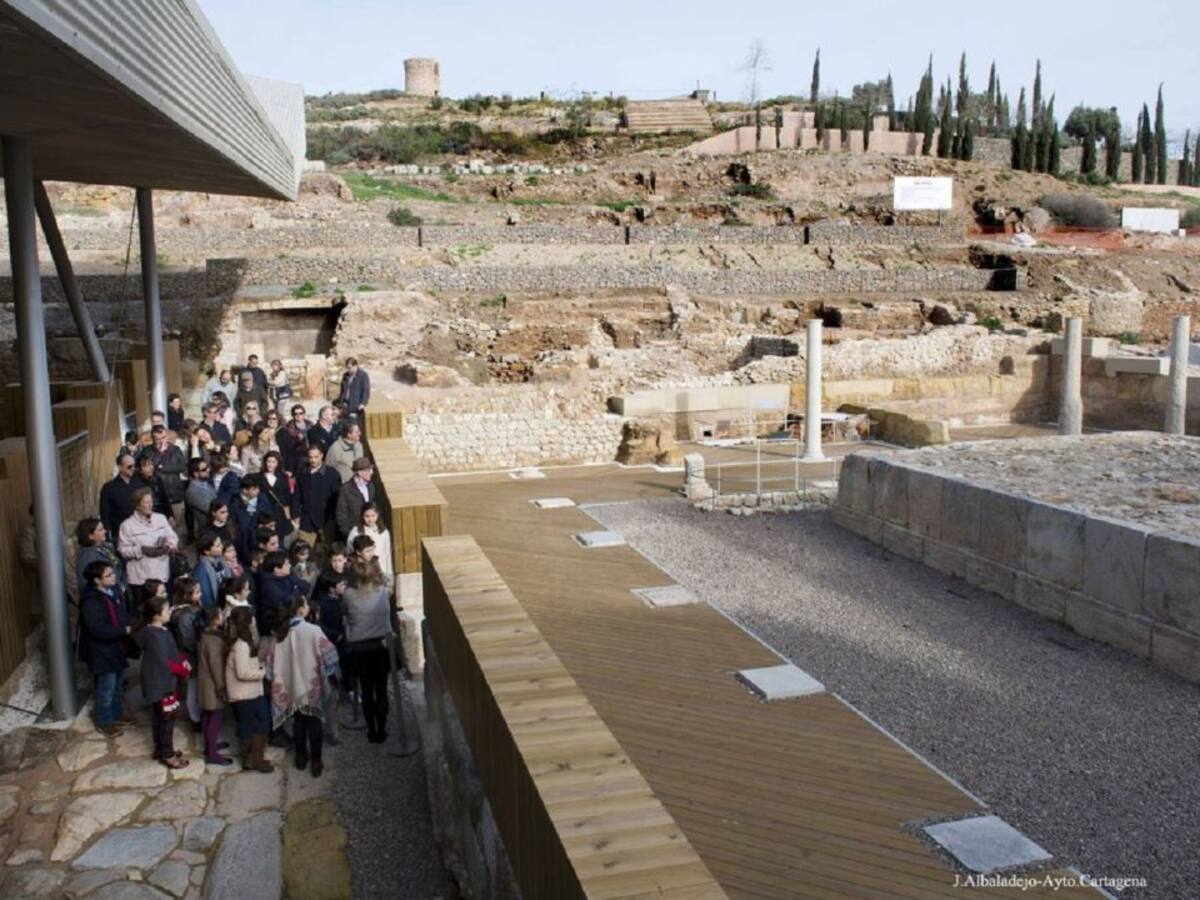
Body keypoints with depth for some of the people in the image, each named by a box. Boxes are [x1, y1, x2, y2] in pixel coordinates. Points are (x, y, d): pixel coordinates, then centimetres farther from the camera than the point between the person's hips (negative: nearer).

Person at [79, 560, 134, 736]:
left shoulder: (113, 591, 1)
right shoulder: (91, 602, -26)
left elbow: (122, 615, 13)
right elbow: (98, 630, -29)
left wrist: (129, 627, -7)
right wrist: (125, 631, -21)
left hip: (118, 647, 8)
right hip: (102, 652, -8)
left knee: (117, 685, 23)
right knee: (106, 688, 7)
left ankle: (116, 714, 40)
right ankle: (104, 722, 25)